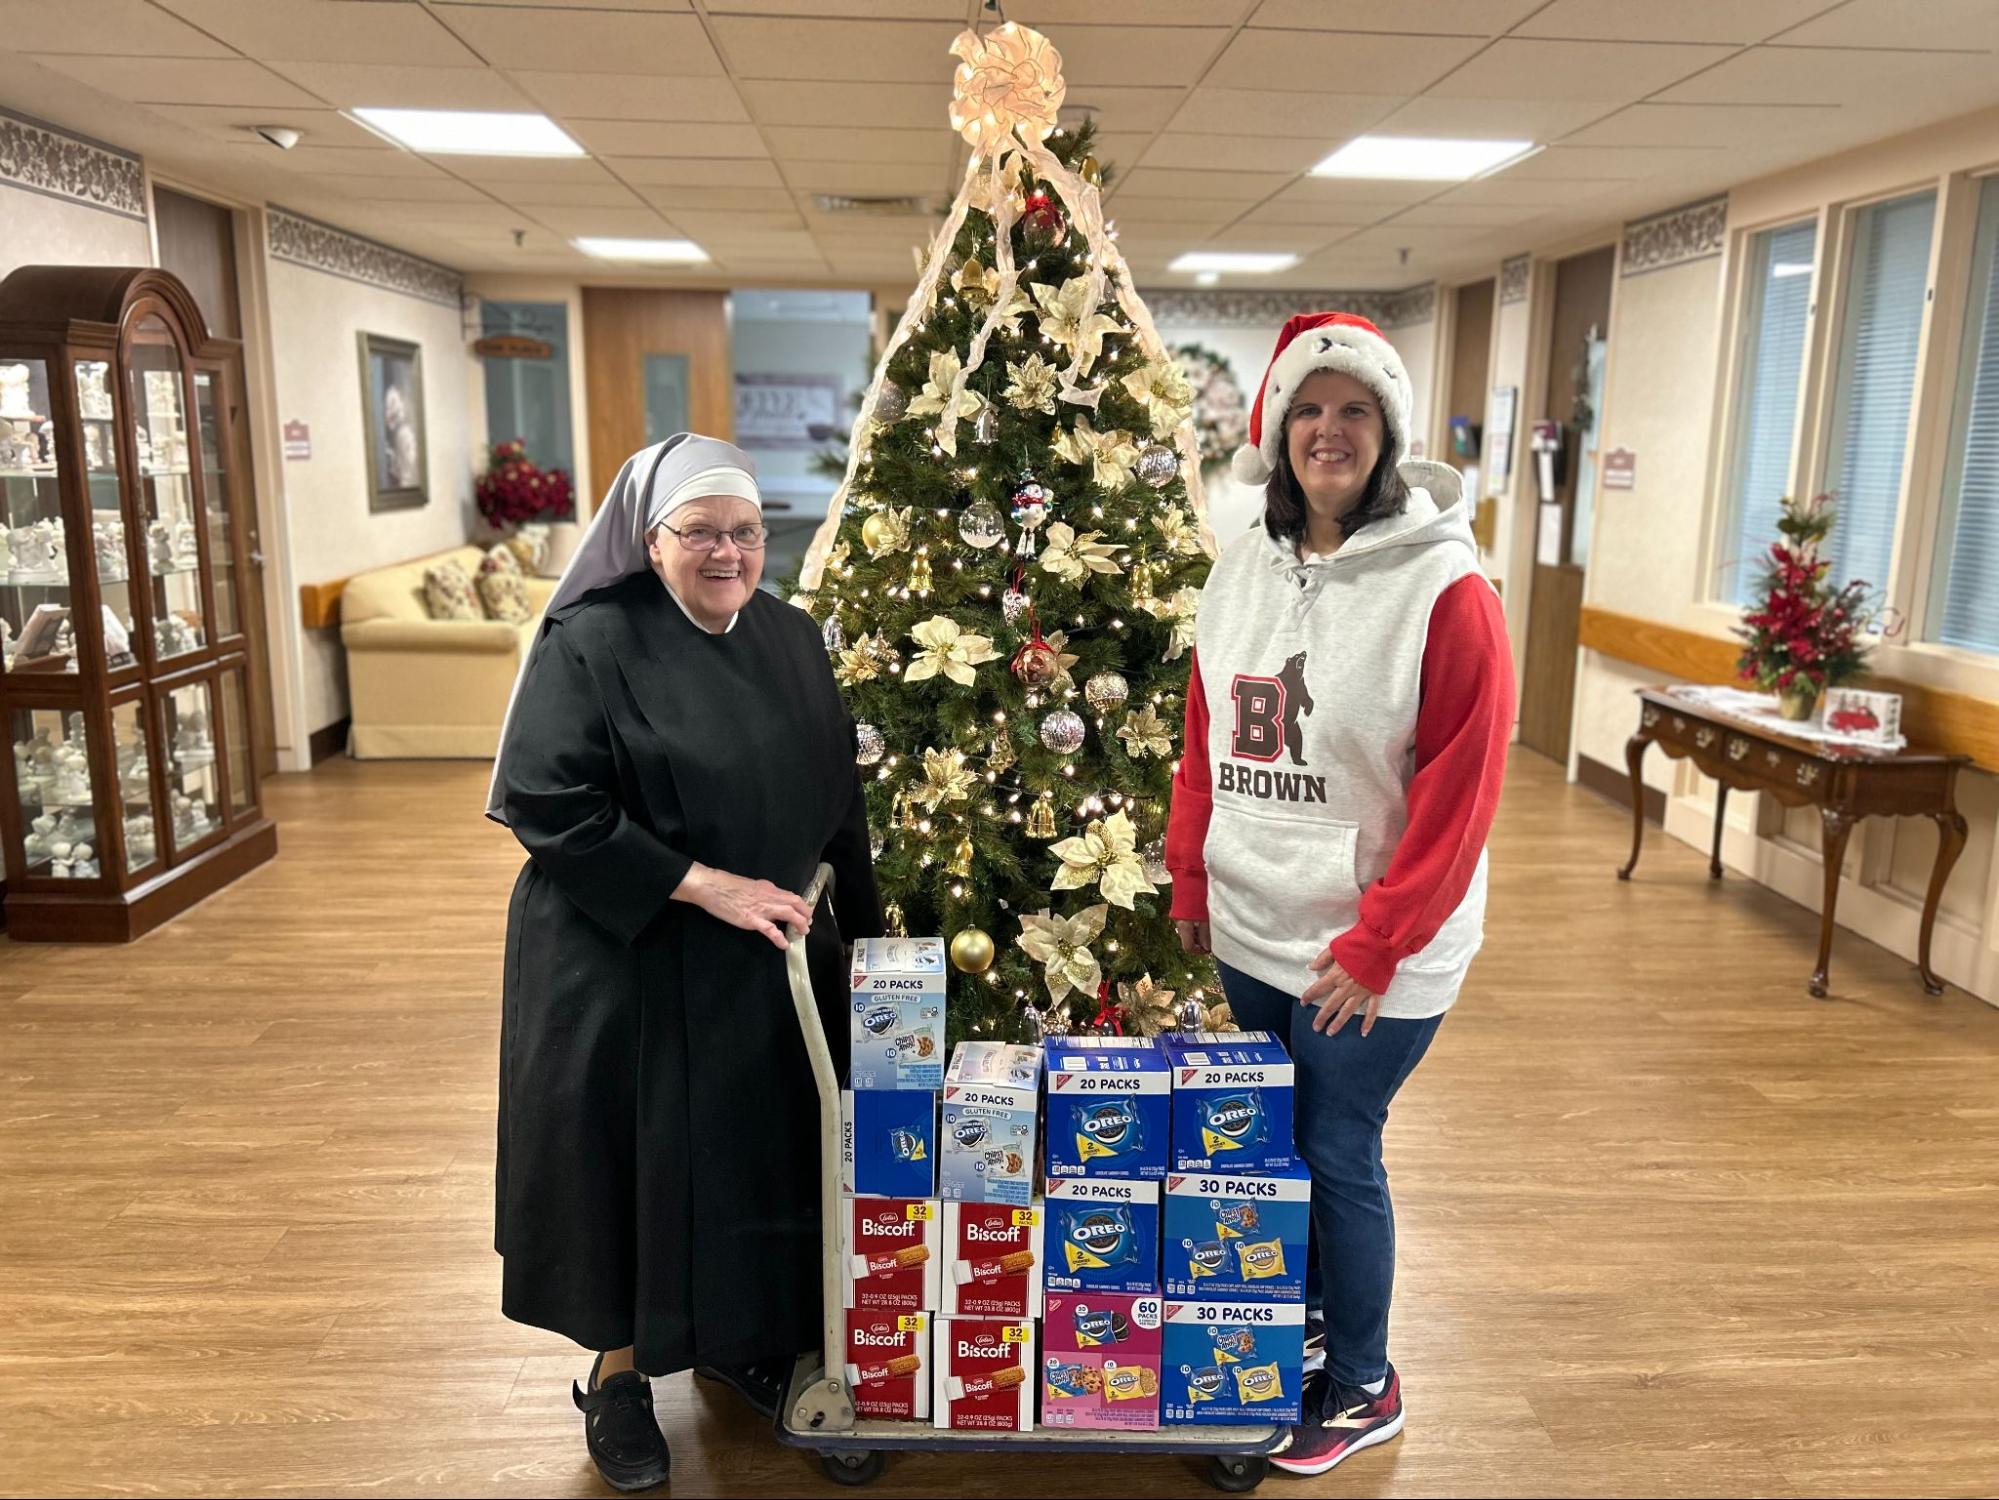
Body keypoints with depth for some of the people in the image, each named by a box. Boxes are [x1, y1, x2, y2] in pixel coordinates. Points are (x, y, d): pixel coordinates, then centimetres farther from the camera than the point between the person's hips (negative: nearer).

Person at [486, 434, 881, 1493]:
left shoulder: (791, 639, 6)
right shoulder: (589, 643, -12)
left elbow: (837, 801, 13)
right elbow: (548, 809, -18)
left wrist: (860, 928, 12)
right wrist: (705, 885, -21)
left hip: (770, 966, 5)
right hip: (627, 968, -5)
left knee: (761, 1151, 14)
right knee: (638, 1158, 7)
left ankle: (740, 1340, 38)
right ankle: (620, 1369, 30)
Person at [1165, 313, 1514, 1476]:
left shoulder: (1445, 587, -15)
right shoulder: (1246, 569, 4)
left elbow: (1461, 787, -16)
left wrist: (1375, 944, -16)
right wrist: (1191, 880, 8)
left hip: (1370, 954, -6)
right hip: (1251, 935, 6)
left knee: (1335, 1157, 6)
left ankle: (1363, 1389, 31)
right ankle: (1297, 1335, 42)